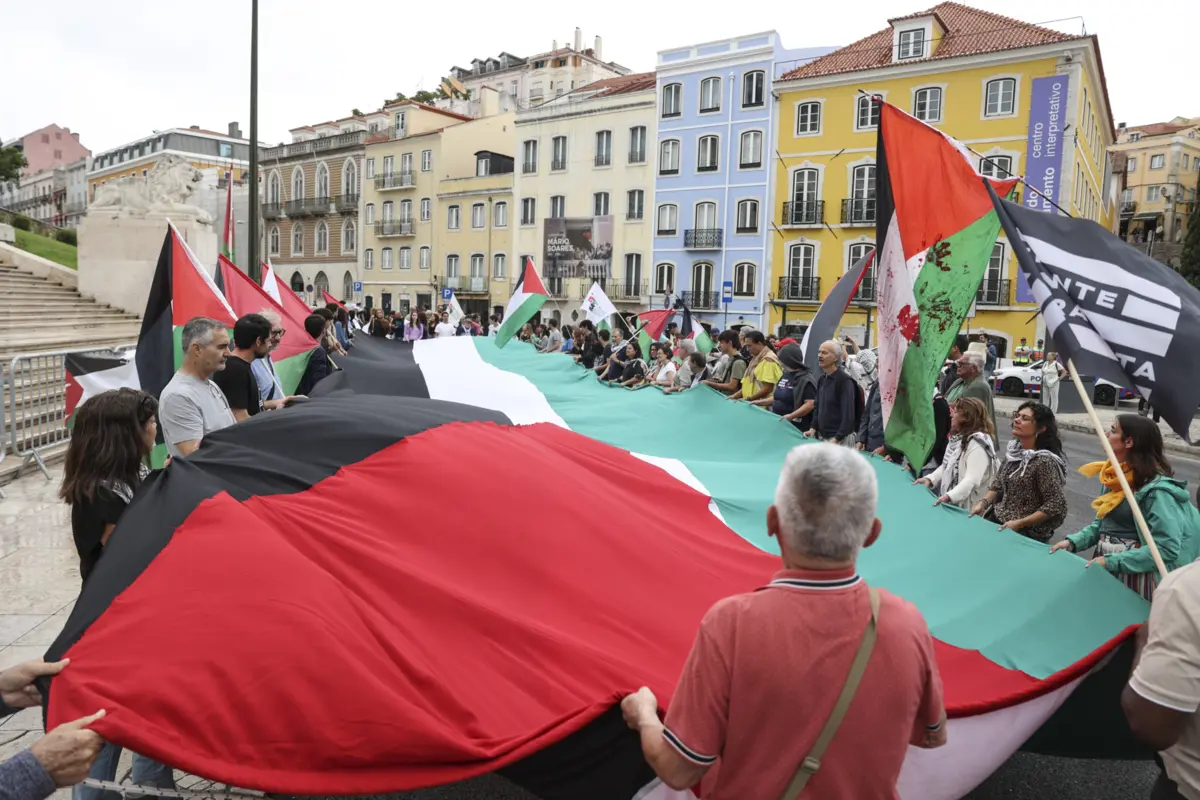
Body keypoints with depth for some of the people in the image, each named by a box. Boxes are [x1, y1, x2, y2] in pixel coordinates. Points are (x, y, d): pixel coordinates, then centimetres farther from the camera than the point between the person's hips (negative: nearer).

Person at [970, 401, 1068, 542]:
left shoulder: (1044, 460, -19)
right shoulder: (1013, 450, 2)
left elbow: (1056, 505, -17)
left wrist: (1019, 523, -19)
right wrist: (983, 503, -6)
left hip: (1027, 533, -6)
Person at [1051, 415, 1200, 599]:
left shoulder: (1157, 490, -20)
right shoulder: (1116, 476, 5)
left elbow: (1166, 549, -24)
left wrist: (1111, 561, -24)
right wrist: (1073, 542, -1)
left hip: (1135, 575, -7)